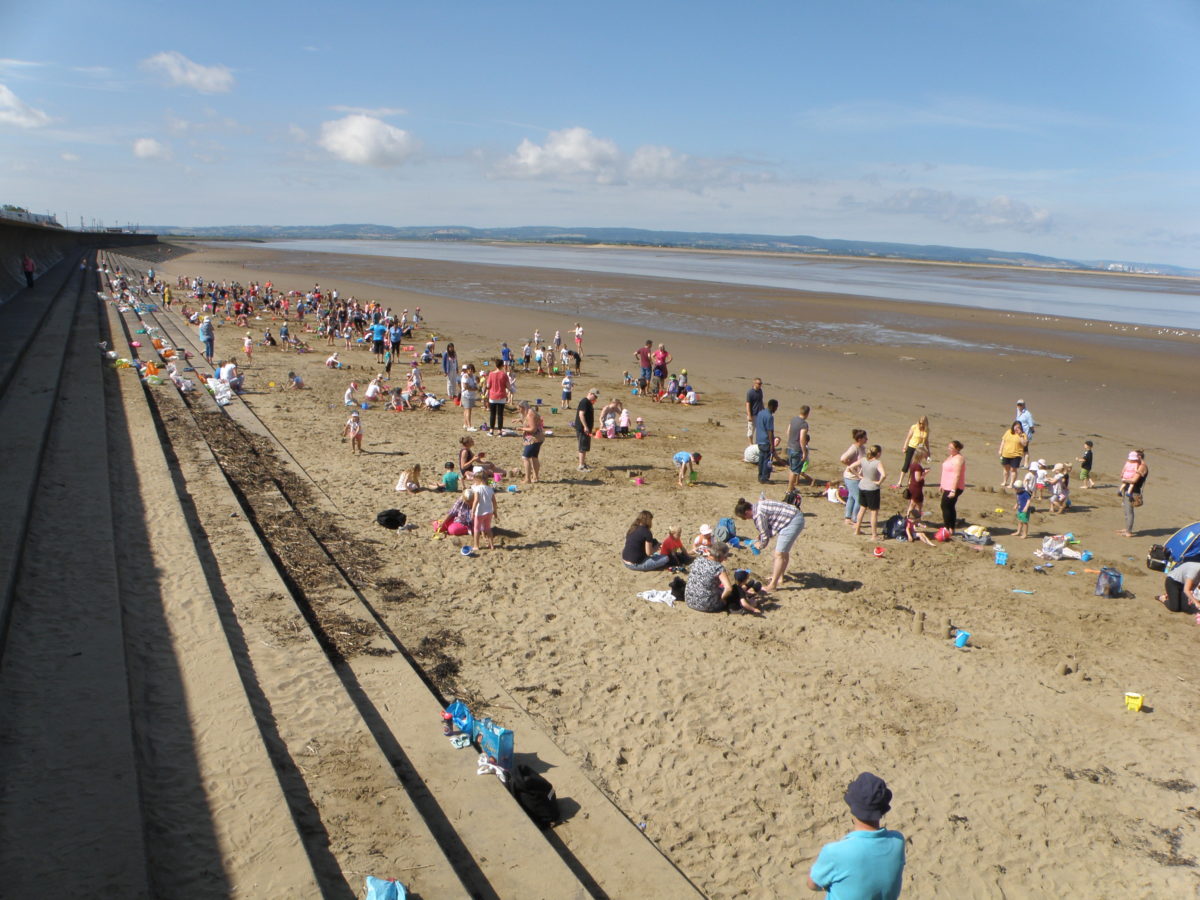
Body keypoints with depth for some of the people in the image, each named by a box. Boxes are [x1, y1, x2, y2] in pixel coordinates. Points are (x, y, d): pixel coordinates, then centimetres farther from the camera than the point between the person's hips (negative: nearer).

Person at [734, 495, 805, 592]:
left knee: (779, 554, -5)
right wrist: (759, 539, 15)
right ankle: (780, 577, 38)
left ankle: (772, 585, 1)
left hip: (793, 522, -10)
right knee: (784, 552, 23)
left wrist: (761, 546, 8)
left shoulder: (758, 515, -20)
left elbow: (765, 536, -11)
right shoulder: (757, 507, 8)